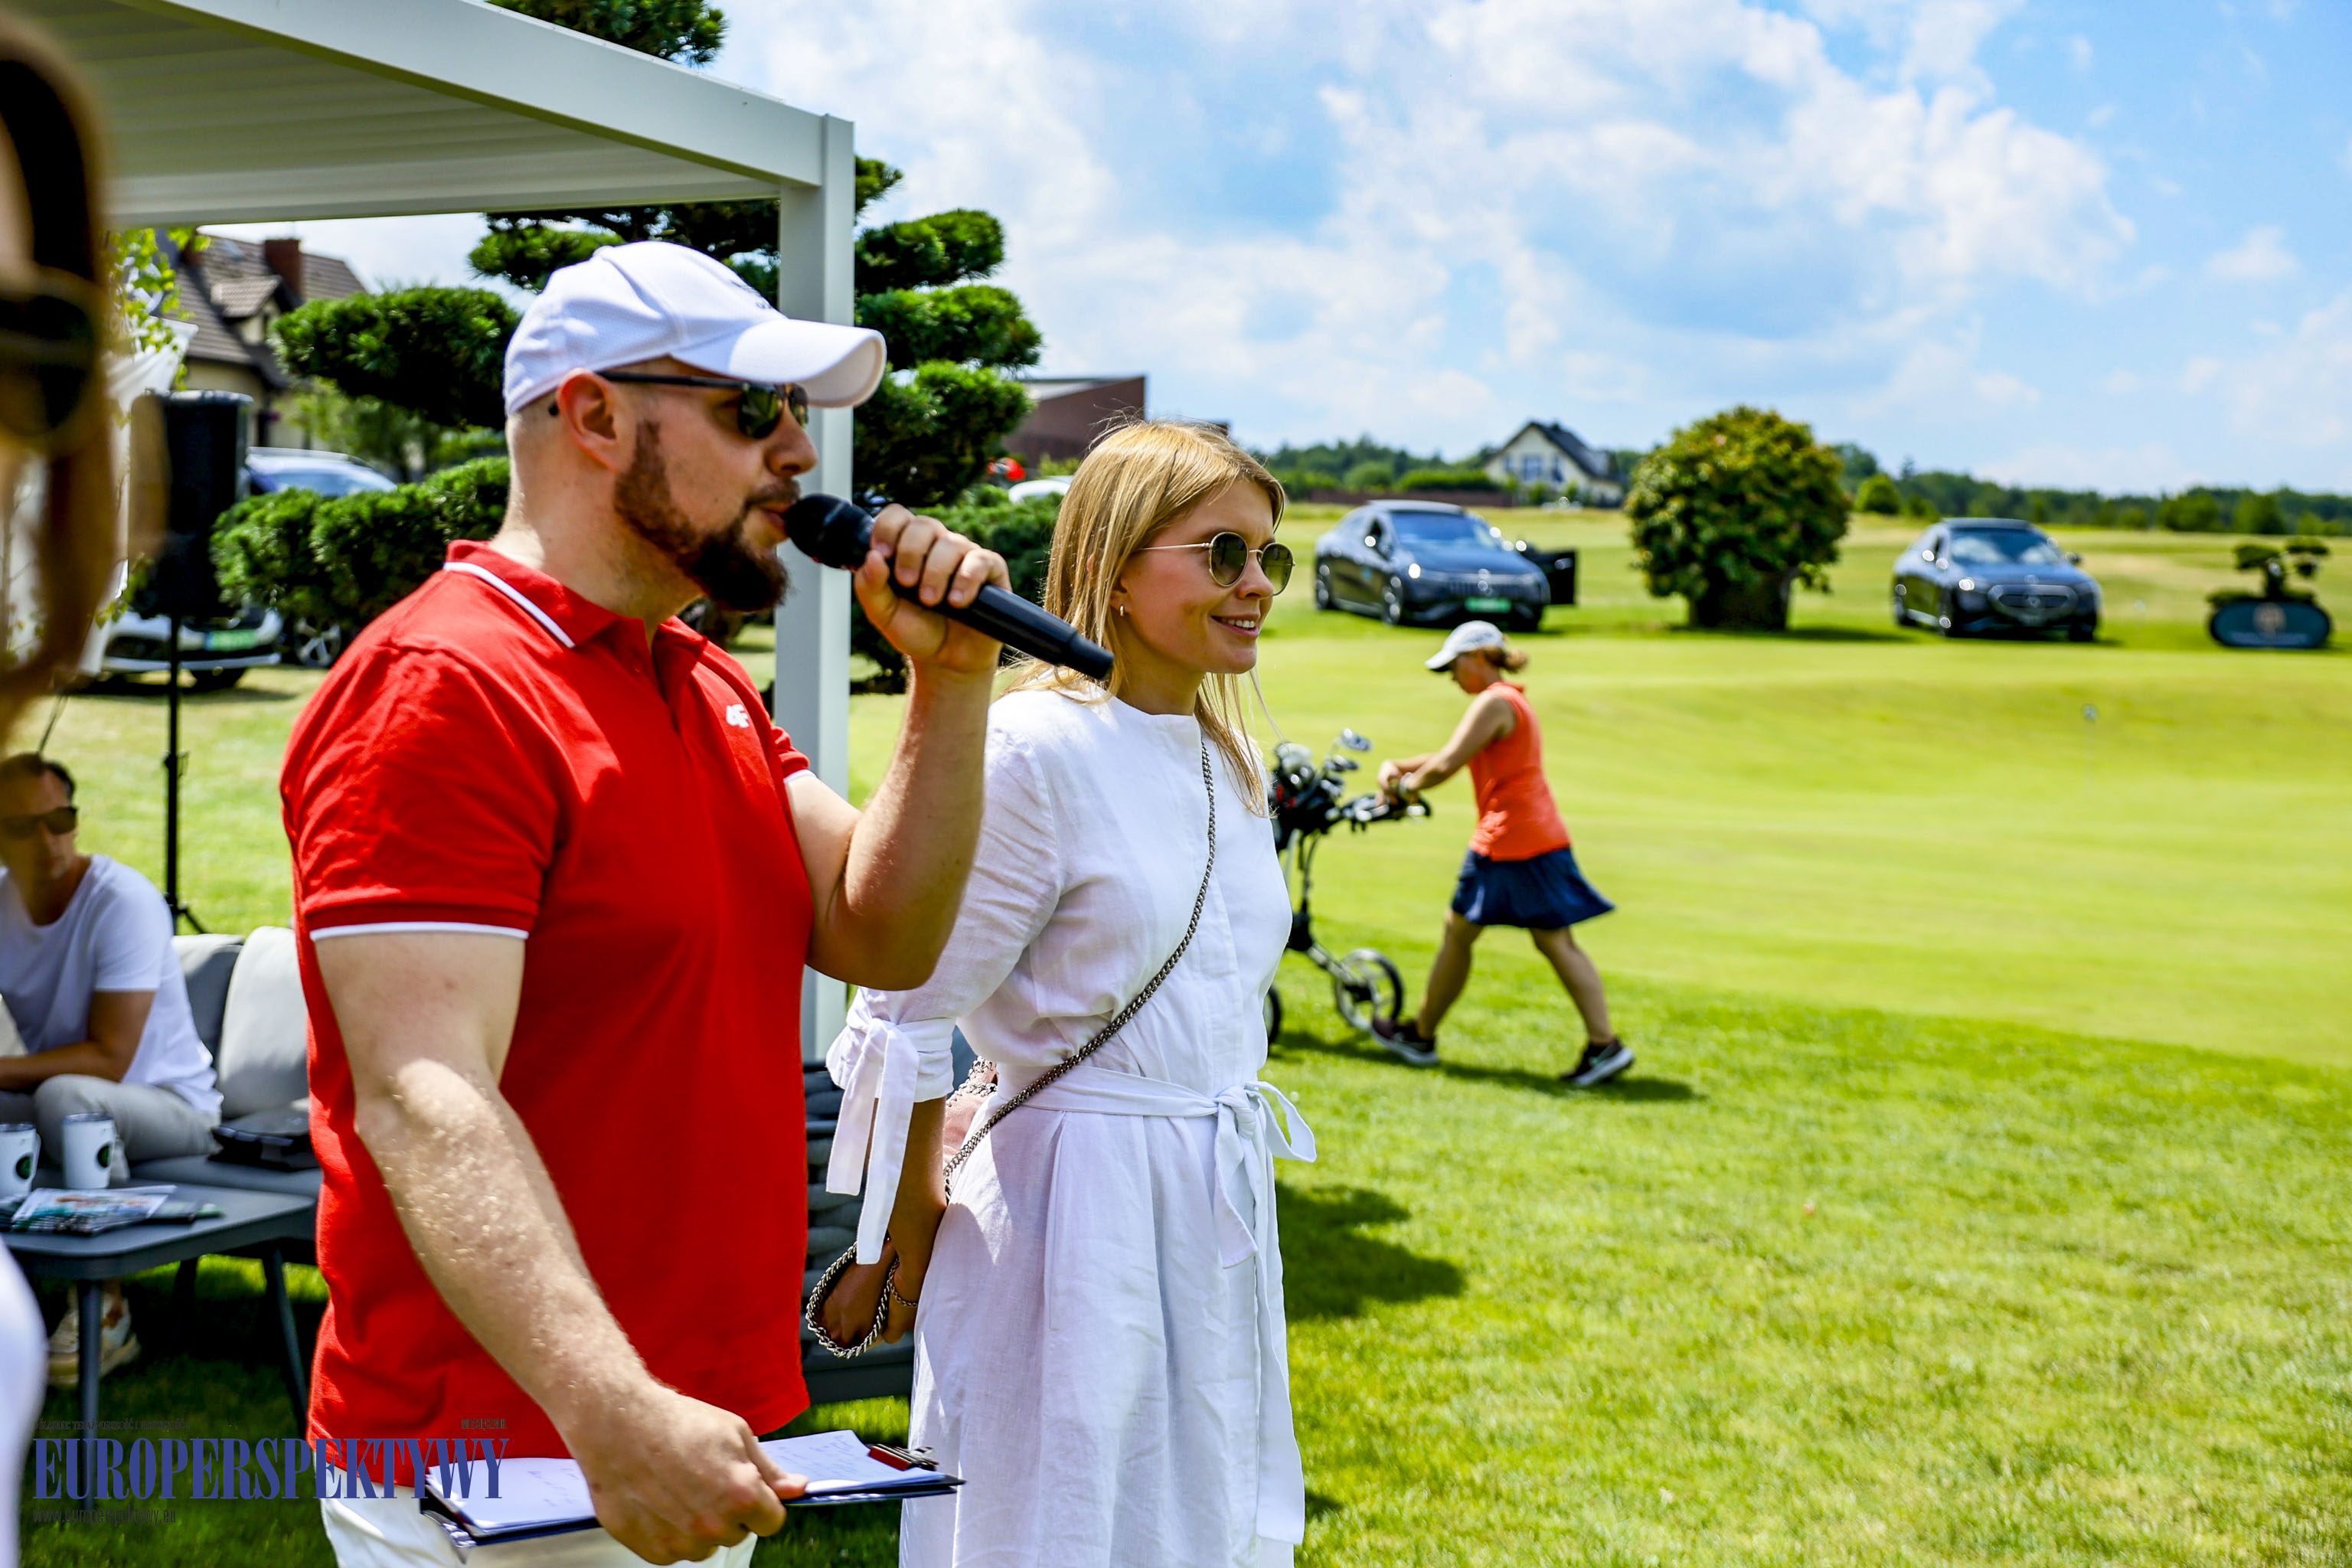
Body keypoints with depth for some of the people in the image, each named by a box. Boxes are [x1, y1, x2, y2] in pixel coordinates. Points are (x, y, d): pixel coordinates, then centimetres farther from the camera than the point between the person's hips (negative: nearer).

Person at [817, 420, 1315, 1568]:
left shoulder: (1231, 767, 9)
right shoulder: (1038, 749, -17)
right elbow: (910, 1010, -14)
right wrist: (905, 1240, -8)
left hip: (1221, 1214, 8)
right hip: (1074, 1212, -8)